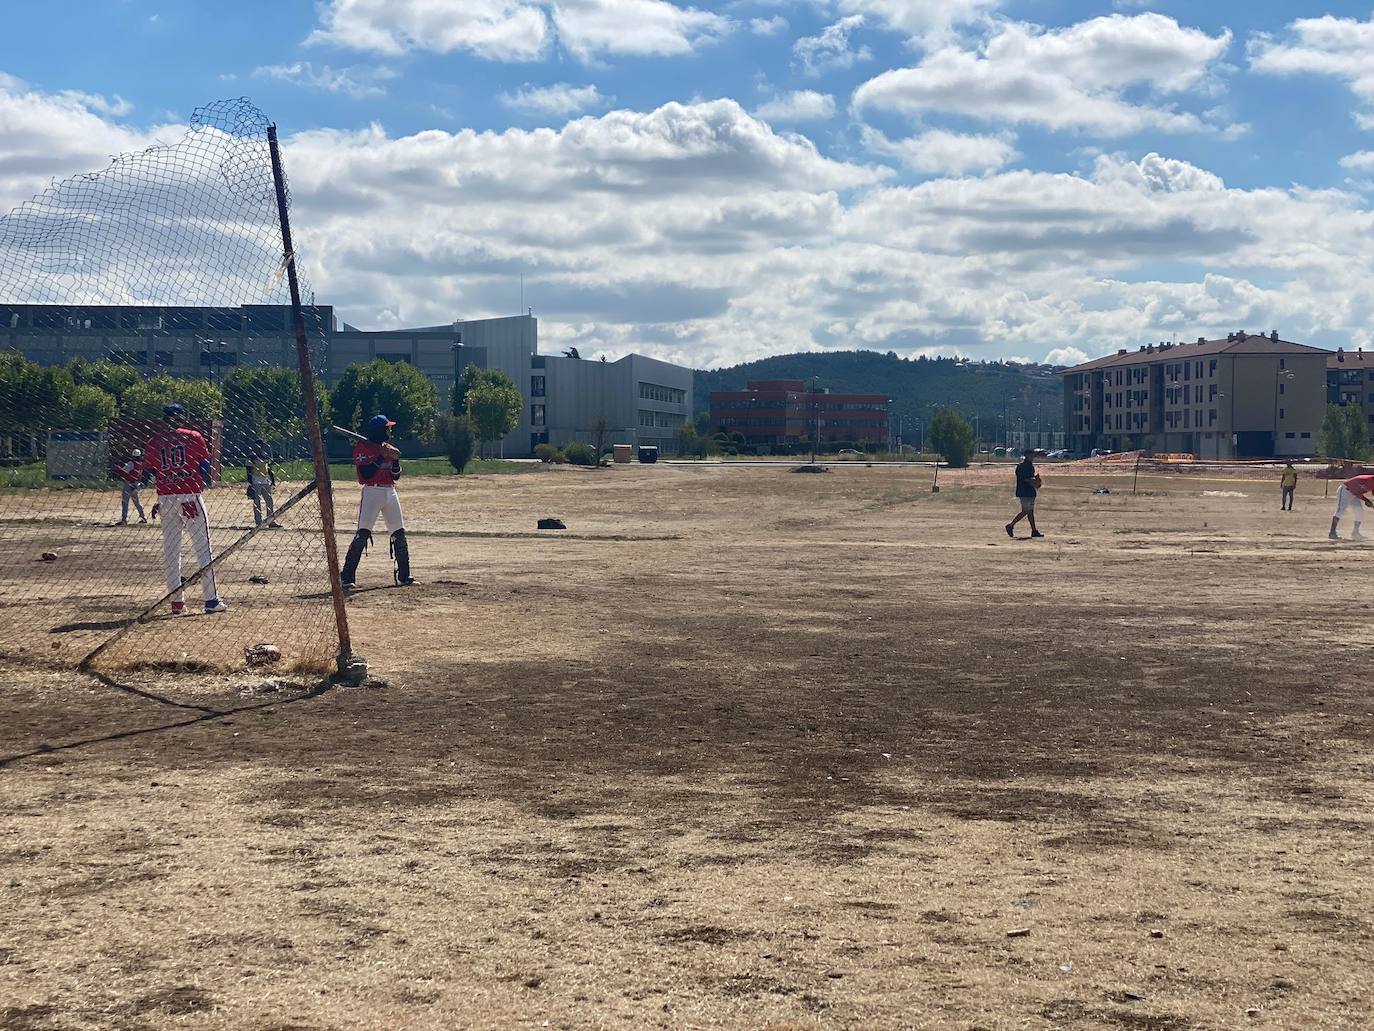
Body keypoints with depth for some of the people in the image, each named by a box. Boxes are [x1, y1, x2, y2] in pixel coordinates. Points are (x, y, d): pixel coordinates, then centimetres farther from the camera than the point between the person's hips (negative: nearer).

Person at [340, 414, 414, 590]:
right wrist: (381, 457, -17)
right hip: (372, 492, -7)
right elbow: (365, 475, -17)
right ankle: (347, 578, -13)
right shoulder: (362, 447, -6)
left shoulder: (389, 448, 15)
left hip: (390, 492, 7)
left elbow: (396, 476, 14)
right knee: (362, 534, -14)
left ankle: (403, 576, 18)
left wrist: (395, 459, -3)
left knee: (399, 534, 8)